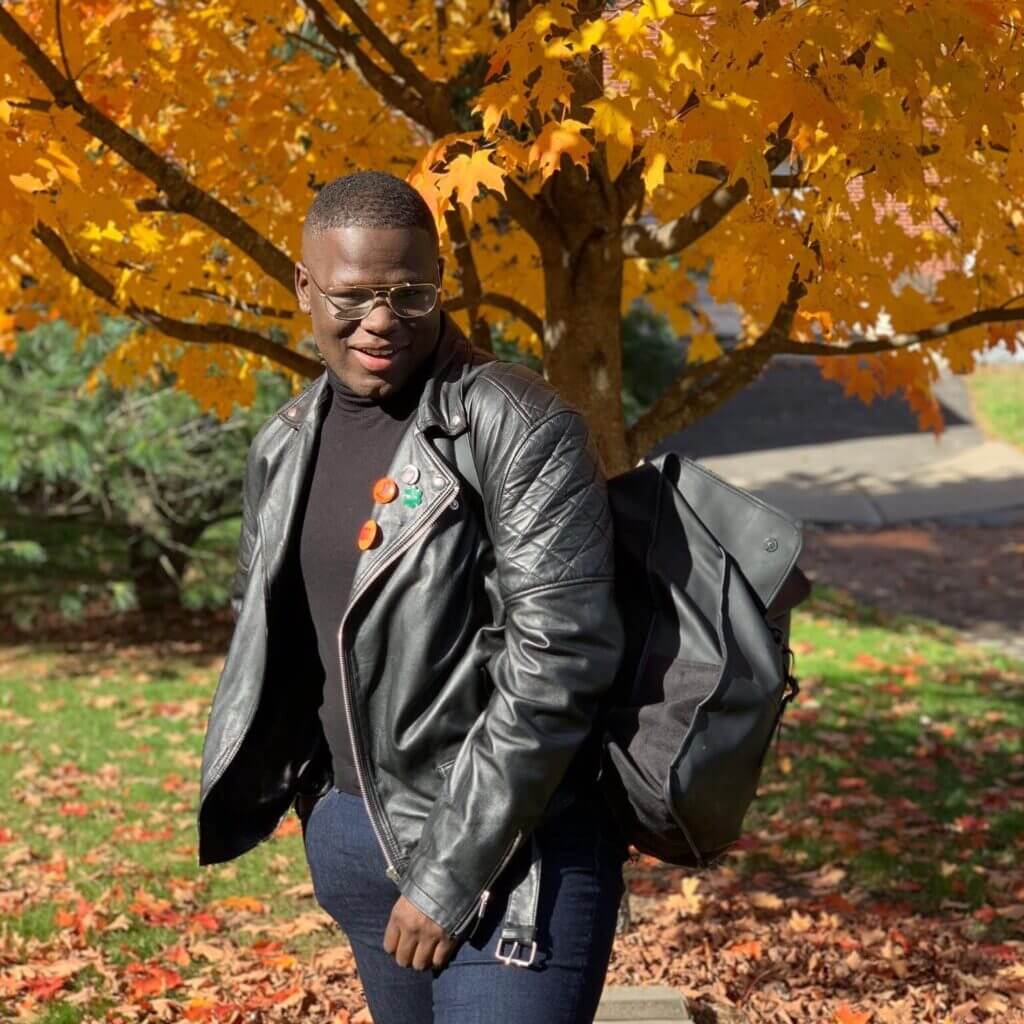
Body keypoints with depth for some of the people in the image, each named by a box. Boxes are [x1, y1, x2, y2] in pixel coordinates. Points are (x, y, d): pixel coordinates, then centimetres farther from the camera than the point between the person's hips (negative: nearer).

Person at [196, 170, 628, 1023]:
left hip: (513, 851, -6)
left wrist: (451, 875, -18)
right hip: (351, 838, 7)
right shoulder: (284, 446, 8)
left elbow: (559, 664, -19)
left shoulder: (519, 430, -15)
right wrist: (214, 816, 12)